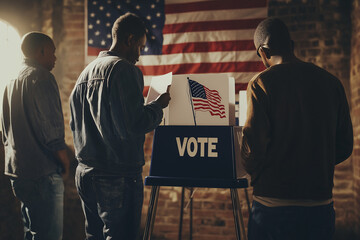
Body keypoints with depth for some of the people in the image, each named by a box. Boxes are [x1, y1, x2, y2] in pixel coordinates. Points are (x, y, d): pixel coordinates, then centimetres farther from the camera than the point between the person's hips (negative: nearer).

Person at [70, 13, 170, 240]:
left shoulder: (86, 72, 14)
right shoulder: (125, 70, -13)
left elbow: (75, 124, 21)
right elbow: (132, 125, -20)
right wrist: (158, 106, -5)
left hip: (85, 173, 9)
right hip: (118, 175, -9)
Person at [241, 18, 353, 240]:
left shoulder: (261, 84, -9)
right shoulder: (332, 83, 4)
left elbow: (253, 147, -13)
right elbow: (344, 146, 9)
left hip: (273, 206, -4)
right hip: (321, 205, 4)